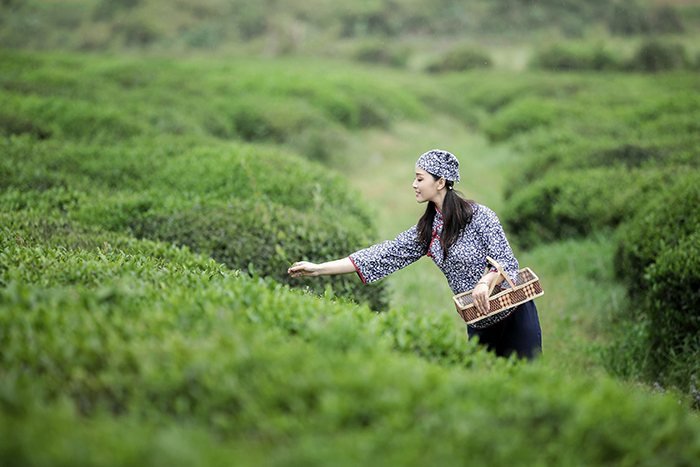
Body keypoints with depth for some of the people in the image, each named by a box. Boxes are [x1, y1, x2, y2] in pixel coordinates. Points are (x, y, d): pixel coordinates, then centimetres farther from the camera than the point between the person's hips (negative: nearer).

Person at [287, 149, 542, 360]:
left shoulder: (479, 216, -12)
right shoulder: (427, 230, 5)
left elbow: (506, 262, -16)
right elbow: (385, 254, 1)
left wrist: (485, 282, -39)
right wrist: (319, 268, -3)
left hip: (515, 315, -5)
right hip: (479, 327, 5)